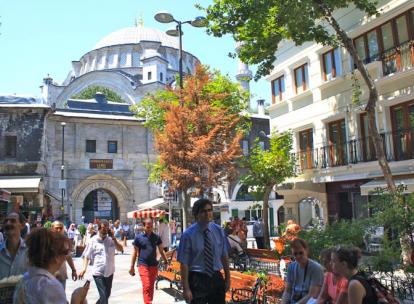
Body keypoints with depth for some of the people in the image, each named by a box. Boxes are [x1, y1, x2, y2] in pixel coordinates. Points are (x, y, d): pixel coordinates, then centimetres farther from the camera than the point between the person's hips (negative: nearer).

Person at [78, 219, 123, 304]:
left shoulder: (111, 239, -1)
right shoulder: (93, 241, -6)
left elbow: (120, 249, -9)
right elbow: (87, 256, -4)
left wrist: (114, 238, -17)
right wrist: (84, 269, -15)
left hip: (109, 272, 4)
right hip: (98, 272, -4)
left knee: (107, 294, 18)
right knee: (103, 295, -7)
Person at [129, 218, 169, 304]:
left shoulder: (156, 237, 4)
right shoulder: (138, 237, -3)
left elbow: (161, 251, 10)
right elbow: (135, 252, 2)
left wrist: (167, 262, 4)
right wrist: (132, 267, 2)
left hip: (154, 265, 3)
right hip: (143, 265, -3)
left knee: (151, 287, 13)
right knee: (147, 286, -11)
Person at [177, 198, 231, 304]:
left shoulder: (218, 231, 0)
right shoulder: (188, 234, -13)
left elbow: (224, 256, 7)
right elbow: (184, 263, -13)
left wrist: (227, 278, 8)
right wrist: (186, 289, -14)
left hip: (217, 278, 4)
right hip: (197, 280, -4)